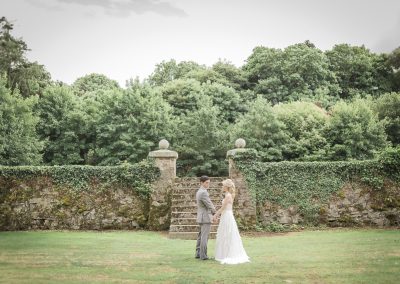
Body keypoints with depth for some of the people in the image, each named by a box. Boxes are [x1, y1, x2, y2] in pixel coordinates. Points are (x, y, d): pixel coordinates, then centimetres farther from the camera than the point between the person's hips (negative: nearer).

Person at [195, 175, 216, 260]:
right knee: (204, 237, -6)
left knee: (201, 236, 12)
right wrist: (215, 213, 0)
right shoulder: (203, 193, -21)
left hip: (201, 217, 10)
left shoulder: (198, 192, 13)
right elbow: (210, 205, -18)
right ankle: (203, 255, -3)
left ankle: (198, 253, 14)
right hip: (206, 217, -10)